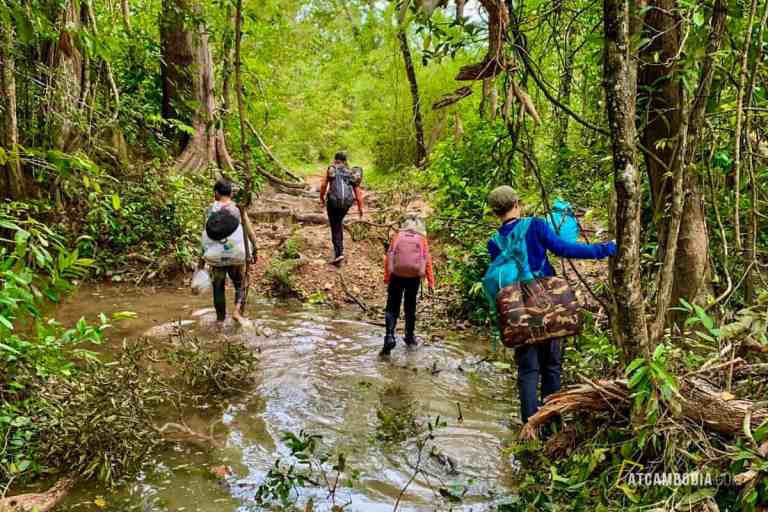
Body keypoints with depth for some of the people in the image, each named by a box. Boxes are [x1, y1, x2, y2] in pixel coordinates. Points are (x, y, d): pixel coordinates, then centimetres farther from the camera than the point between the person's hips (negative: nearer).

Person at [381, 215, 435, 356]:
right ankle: (410, 337, 27)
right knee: (410, 306, 18)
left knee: (392, 307, 3)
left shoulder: (397, 236, 10)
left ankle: (390, 336, -15)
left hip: (396, 274, -1)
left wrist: (386, 277, 3)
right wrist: (431, 281, 2)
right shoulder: (422, 239, 10)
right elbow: (427, 259, 2)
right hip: (414, 276, 1)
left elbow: (388, 256, 2)